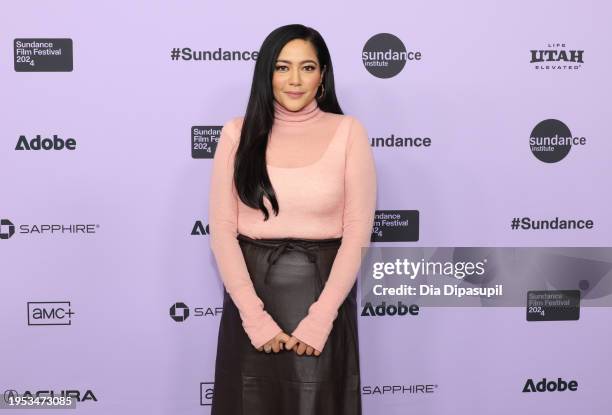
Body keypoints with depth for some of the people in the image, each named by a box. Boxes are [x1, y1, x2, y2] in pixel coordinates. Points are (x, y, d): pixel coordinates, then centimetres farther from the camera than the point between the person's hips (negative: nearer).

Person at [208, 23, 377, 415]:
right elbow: (222, 230, -4)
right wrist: (255, 316, -12)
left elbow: (358, 232, -6)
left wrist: (319, 319, -13)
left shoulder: (348, 132, -3)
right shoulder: (238, 133, 0)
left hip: (323, 291, -1)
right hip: (252, 292, 1)